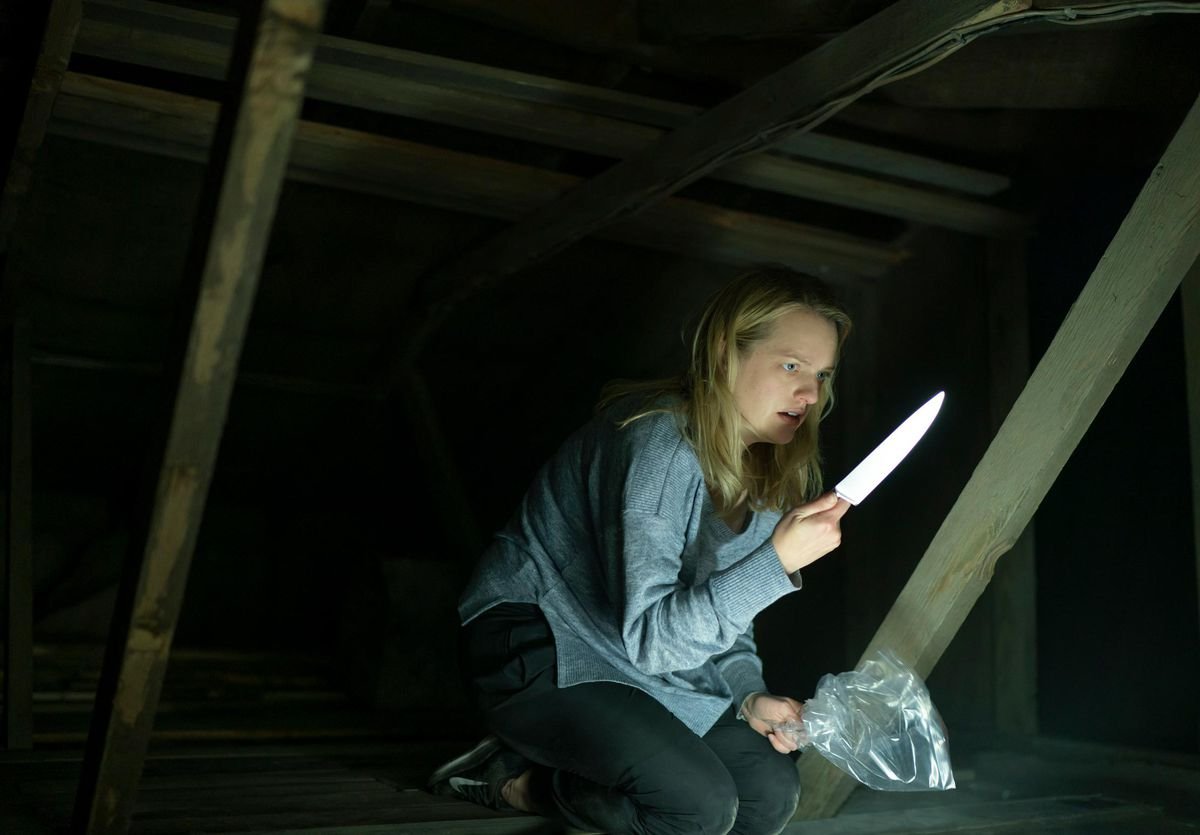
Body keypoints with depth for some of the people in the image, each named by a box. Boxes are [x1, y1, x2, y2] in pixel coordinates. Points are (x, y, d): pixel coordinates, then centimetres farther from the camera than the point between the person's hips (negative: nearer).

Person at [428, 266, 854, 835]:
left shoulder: (770, 474, 1)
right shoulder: (659, 442, -27)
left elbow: (721, 606, 10)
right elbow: (648, 637, -30)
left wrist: (748, 695, -8)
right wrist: (777, 560, -36)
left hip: (642, 664, 9)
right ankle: (514, 781, 0)